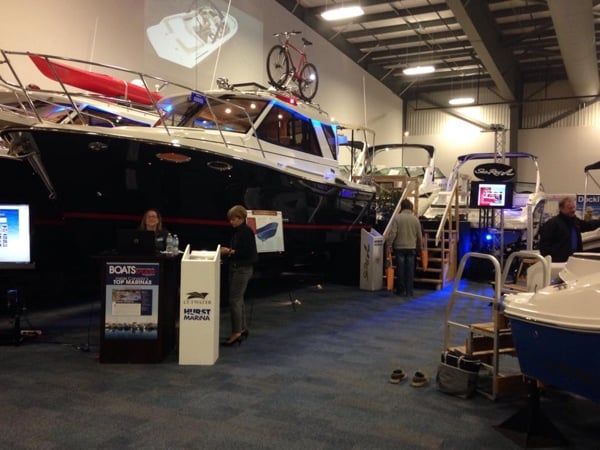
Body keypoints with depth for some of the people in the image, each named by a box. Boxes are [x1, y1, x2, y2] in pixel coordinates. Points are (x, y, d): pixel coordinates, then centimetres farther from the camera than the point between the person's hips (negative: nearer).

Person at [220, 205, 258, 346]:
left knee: (234, 300, -9)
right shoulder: (237, 231, 13)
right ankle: (242, 329, 26)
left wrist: (230, 251, -17)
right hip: (236, 268, 10)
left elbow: (248, 252, -20)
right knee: (239, 299, 15)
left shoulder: (247, 231, -14)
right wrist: (227, 251, 4)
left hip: (243, 269, -10)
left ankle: (236, 333, -4)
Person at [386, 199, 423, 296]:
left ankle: (401, 290, 11)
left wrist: (389, 244, -4)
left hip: (399, 247, -2)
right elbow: (419, 235, 8)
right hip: (412, 248, 2)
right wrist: (419, 246, 21)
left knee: (400, 270, 5)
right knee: (410, 270, 5)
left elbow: (392, 233, -12)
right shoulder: (415, 219, 2)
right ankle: (409, 291, 7)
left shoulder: (397, 218, -7)